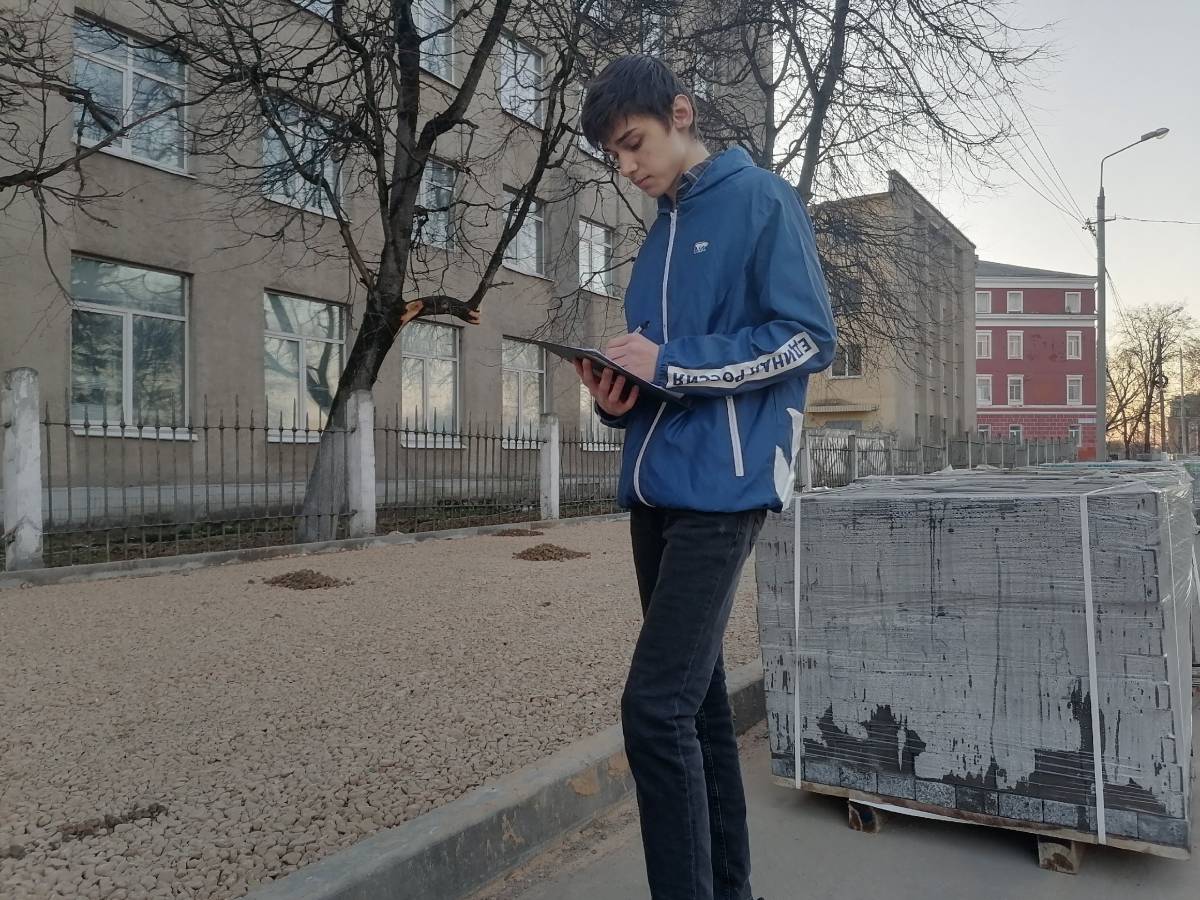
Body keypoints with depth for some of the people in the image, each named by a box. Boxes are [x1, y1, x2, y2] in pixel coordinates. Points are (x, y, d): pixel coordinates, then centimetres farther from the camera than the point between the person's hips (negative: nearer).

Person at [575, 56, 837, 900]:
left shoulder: (761, 199, -1)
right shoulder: (660, 236, 20)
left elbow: (810, 338, -10)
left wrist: (669, 364, -14)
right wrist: (619, 396, 0)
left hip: (721, 487, -8)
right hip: (654, 487, 8)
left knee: (656, 709, -14)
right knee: (697, 699, 13)